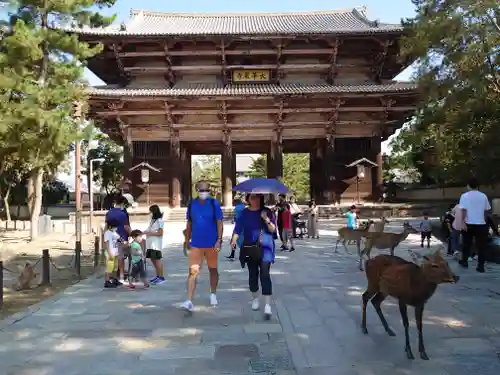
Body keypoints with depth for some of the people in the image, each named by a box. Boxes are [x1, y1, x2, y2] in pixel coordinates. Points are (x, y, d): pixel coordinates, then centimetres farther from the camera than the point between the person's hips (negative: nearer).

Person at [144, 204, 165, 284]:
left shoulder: (159, 221, -11)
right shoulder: (152, 220, 16)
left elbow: (160, 233, -14)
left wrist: (150, 233, -16)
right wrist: (146, 232, 5)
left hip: (156, 244, -9)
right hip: (150, 244, 9)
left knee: (157, 260, -6)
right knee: (153, 260, 11)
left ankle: (162, 277, 0)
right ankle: (157, 276, 21)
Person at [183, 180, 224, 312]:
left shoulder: (214, 203, -6)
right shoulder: (192, 204, 2)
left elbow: (219, 223, -7)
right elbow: (189, 223, 10)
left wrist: (219, 240, -14)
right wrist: (187, 241, 11)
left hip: (211, 244, -1)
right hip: (196, 244, 1)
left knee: (213, 270, 15)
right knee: (193, 271, -9)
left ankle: (213, 294, 34)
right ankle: (189, 301, -11)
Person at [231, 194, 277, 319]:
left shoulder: (267, 212, 2)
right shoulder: (244, 213, 8)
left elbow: (273, 230, -1)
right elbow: (238, 227, 3)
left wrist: (266, 219, -19)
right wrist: (234, 239, -15)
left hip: (264, 248, -2)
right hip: (249, 248, 3)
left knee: (265, 274, -13)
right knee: (252, 274, 11)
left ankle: (267, 305, -12)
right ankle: (255, 298, 33)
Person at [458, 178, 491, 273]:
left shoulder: (464, 196, -4)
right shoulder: (483, 196, 3)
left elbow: (463, 210, -12)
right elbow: (486, 210, 8)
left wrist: (463, 222, -13)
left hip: (469, 224, -1)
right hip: (481, 224, 1)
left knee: (467, 244, 13)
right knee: (481, 245, 3)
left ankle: (464, 262, 22)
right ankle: (480, 266, 0)